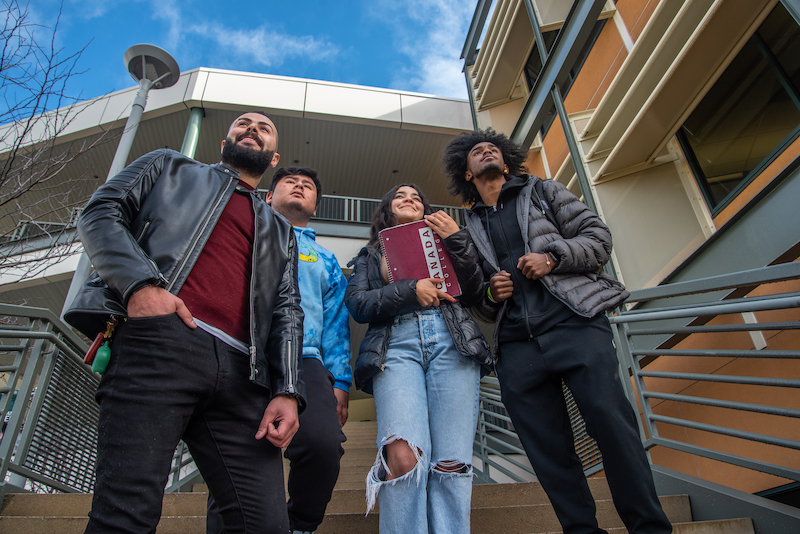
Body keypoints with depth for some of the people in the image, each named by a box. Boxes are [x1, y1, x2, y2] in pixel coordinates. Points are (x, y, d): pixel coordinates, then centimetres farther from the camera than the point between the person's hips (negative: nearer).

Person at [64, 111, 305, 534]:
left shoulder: (281, 232, 32)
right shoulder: (169, 167, 27)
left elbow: (287, 311, 19)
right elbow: (100, 212, 12)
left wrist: (287, 391, 2)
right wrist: (140, 283, -9)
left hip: (240, 372, 3)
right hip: (158, 341, -3)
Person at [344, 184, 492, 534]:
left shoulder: (442, 244, 29)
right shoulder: (370, 255, 27)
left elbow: (474, 293, 15)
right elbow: (357, 304, 10)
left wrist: (457, 240, 4)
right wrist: (410, 291, -4)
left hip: (452, 343, 1)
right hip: (396, 346, -1)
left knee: (451, 465, -12)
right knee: (404, 456, -24)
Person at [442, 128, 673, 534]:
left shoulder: (543, 191, 18)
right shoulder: (468, 228, 22)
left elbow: (598, 235, 9)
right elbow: (476, 303, 24)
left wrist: (552, 256, -8)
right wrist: (491, 293, 1)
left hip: (575, 323, -2)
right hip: (516, 346, 3)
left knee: (612, 423, -11)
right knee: (548, 451, 3)